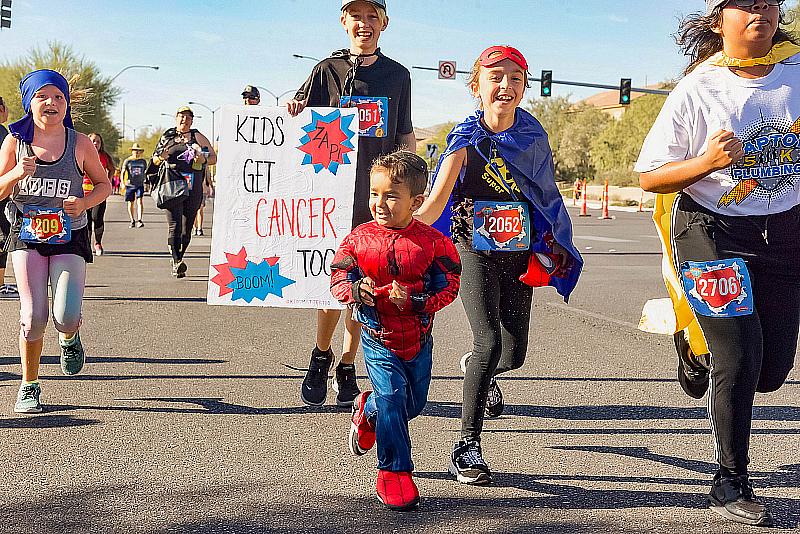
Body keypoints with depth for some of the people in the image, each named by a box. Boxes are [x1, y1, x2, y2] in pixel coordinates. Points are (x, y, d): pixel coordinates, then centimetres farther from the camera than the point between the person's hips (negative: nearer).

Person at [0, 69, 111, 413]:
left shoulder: (79, 143, -4)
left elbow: (103, 184, 8)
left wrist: (84, 203, -12)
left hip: (69, 238, 0)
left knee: (66, 317, -13)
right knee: (33, 316, -10)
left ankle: (69, 339, 27)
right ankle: (29, 385, 12)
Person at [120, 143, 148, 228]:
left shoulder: (143, 161, 8)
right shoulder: (127, 161, 0)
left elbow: (146, 172, 21)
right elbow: (122, 172, -3)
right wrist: (122, 183, -14)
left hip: (140, 185, 0)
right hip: (130, 185, 0)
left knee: (139, 201, -16)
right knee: (130, 203, 7)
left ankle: (139, 220, -21)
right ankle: (132, 221, 20)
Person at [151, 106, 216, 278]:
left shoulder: (198, 137, 13)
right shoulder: (166, 136, 15)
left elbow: (214, 158, 13)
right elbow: (154, 159, 23)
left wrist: (203, 159, -10)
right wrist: (161, 157, -1)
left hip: (193, 188, 1)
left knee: (187, 227, 3)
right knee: (175, 225, -15)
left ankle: (178, 260, 17)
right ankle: (177, 262, -24)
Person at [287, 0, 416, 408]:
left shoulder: (398, 76, 11)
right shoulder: (327, 71, 4)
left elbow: (406, 136, 17)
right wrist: (294, 114, -17)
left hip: (378, 198, 2)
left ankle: (346, 367, 18)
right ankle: (321, 356, 17)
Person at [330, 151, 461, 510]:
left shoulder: (431, 241, -12)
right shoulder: (359, 238, -8)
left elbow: (448, 285, -9)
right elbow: (338, 277, -1)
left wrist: (414, 299, -24)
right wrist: (356, 290, -24)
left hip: (418, 339, 2)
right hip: (378, 337, -2)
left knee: (414, 402, 17)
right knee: (392, 398, -13)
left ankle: (367, 412, 48)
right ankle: (394, 471, -1)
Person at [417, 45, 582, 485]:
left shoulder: (533, 136, -1)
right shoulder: (466, 137, -10)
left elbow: (545, 197, 13)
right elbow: (435, 204, -20)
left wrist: (546, 251, 11)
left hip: (519, 255, 3)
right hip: (475, 254, -3)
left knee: (514, 355, 6)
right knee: (489, 342, -20)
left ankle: (476, 367, 45)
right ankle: (467, 445, -8)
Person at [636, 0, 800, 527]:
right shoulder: (697, 90, -11)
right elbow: (649, 176, -9)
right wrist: (705, 162, -25)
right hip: (714, 231, -4)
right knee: (740, 361, -7)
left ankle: (700, 347, 41)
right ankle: (731, 485, 11)